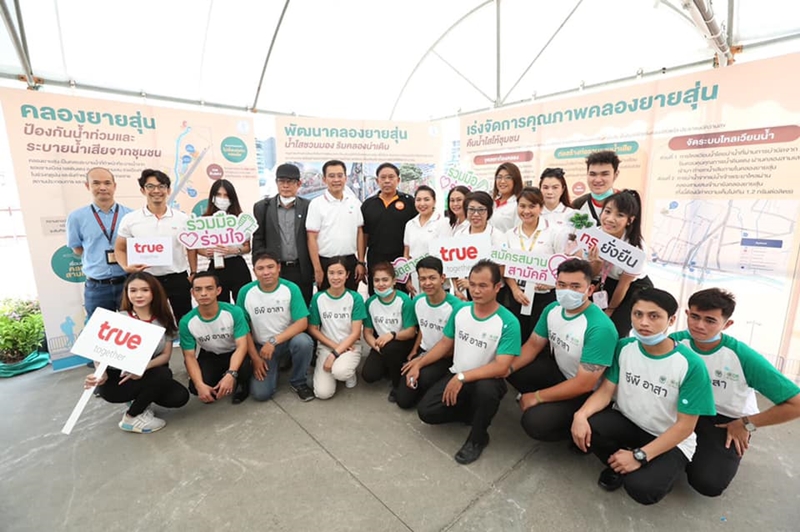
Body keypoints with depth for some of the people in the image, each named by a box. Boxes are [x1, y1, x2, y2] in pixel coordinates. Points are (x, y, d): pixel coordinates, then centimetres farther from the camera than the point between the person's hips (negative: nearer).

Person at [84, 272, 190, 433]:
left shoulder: (163, 319, -2)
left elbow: (166, 354, -6)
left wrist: (144, 368, -25)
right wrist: (102, 374, -36)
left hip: (147, 376, 4)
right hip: (115, 380, -3)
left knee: (180, 397, -20)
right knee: (163, 374, -31)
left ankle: (140, 399, 10)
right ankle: (131, 417, -7)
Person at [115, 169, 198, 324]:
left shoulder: (182, 218, 1)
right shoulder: (130, 219, -1)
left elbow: (191, 248, 7)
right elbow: (120, 249, 6)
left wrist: (193, 274, 2)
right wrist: (126, 267, -13)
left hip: (178, 279, 0)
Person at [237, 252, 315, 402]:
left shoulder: (291, 288, -15)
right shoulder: (246, 292, -10)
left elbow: (302, 323, -19)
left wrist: (274, 341, -25)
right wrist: (255, 358, -6)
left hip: (287, 341, -1)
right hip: (261, 347, 1)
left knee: (304, 342, -35)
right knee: (260, 394, -13)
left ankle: (298, 382, -5)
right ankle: (276, 364, 20)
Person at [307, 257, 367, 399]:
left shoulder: (355, 298, -9)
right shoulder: (318, 298, -4)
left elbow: (355, 333, -10)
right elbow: (312, 329, 1)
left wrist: (335, 354, -18)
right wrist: (333, 345, -11)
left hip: (349, 346, -2)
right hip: (326, 347, 2)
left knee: (340, 371, -35)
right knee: (323, 393, -17)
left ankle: (350, 372, 3)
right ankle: (337, 368, 15)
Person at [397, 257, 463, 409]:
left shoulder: (456, 306, -26)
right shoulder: (418, 300, -5)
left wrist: (421, 360, -15)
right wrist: (414, 351, 0)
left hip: (446, 357, -5)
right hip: (423, 351, 5)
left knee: (425, 376, -36)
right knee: (403, 400, -3)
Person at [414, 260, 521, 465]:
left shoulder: (508, 322, -20)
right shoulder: (460, 310, -4)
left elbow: (501, 367, -25)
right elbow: (445, 343, 7)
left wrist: (462, 377, -28)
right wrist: (418, 364, 3)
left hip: (486, 380, -4)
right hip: (456, 376, 4)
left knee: (485, 389, -38)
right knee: (426, 411, -11)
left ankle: (478, 438, -6)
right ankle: (471, 412, 16)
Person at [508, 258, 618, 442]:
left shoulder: (600, 328, -31)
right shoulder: (552, 309, -9)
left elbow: (584, 384, -29)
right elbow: (533, 345, 1)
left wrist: (537, 397, -21)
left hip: (586, 392, -7)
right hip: (559, 370, 7)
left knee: (534, 422, -23)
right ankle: (548, 403, 7)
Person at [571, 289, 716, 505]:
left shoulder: (691, 365, -21)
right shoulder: (624, 347, -9)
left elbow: (685, 426, -18)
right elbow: (606, 390, -8)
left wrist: (639, 456, -23)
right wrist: (581, 414, -28)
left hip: (671, 441, -3)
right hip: (627, 422, 3)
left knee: (642, 488, -28)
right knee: (583, 427, -26)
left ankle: (660, 471, 8)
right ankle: (618, 464, 6)